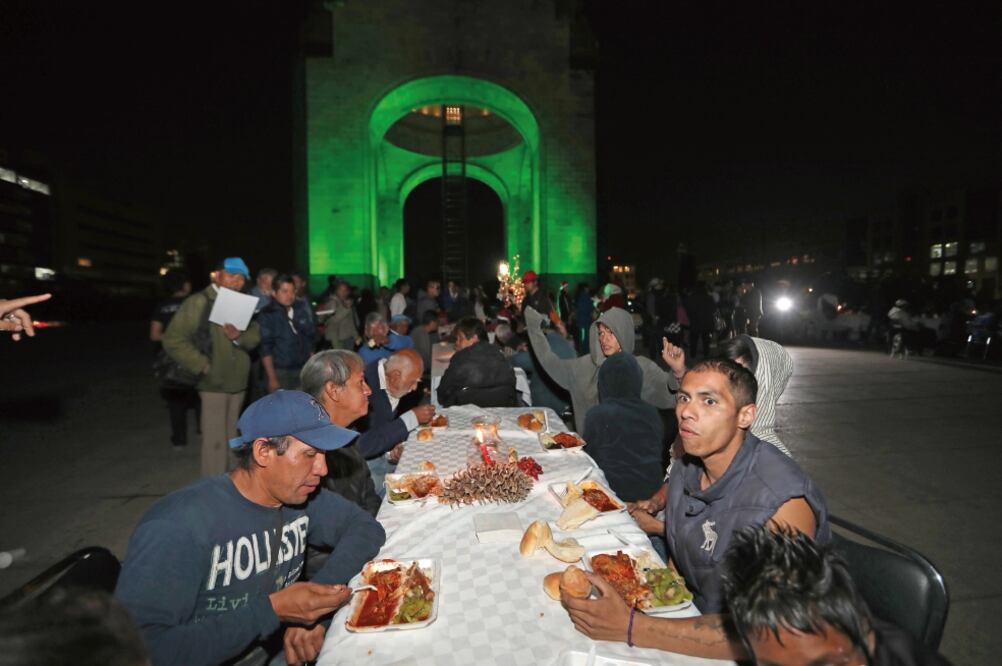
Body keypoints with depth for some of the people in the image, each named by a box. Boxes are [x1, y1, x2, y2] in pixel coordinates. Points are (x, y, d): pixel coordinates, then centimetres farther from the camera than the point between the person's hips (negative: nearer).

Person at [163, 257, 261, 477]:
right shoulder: (198, 302, -8)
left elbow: (255, 335, 8)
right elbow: (173, 339, -14)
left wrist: (239, 337, -14)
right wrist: (202, 366, -15)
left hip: (238, 381, 7)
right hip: (214, 383, -6)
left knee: (230, 439, 16)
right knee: (215, 441, -5)